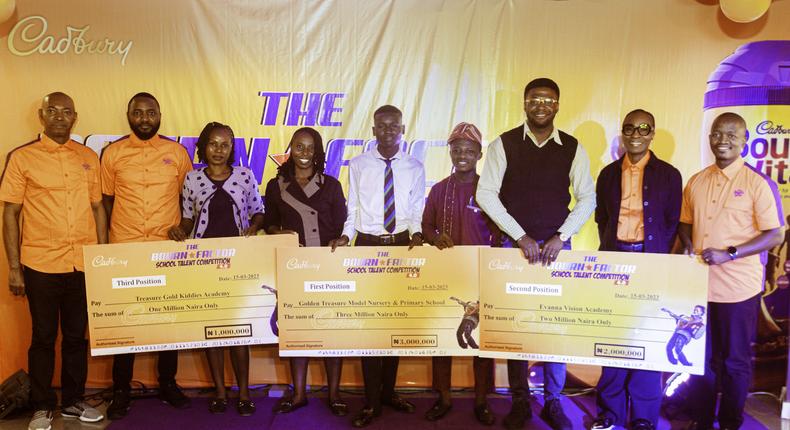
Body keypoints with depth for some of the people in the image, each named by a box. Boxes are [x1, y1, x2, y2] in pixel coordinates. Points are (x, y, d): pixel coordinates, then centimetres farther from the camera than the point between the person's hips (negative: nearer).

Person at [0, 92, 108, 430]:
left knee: (77, 336, 12)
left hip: (84, 264, 3)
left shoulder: (88, 158, 8)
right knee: (43, 337, 9)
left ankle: (73, 401, 27)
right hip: (41, 265, -2)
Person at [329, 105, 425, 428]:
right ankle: (372, 401, 9)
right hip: (367, 245, -1)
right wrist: (345, 236, -11)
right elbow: (353, 209, 4)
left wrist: (416, 234, -14)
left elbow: (417, 211, 4)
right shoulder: (358, 165, 3)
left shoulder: (415, 168, 5)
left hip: (402, 245, 1)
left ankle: (389, 391, 24)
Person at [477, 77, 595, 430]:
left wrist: (561, 236, -9)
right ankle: (520, 402, 19)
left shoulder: (573, 148, 3)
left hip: (557, 245, 1)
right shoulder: (504, 144, -2)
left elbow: (587, 198, 4)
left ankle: (553, 402, 21)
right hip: (514, 244, -1)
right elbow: (486, 193, -7)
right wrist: (520, 236, -12)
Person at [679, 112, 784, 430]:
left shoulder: (759, 184, -8)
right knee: (701, 356, 15)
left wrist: (729, 254, -19)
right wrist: (688, 244, -3)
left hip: (738, 288, -4)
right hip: (699, 284, 4)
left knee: (735, 361, 9)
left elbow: (774, 236, -10)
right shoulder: (696, 182, 7)